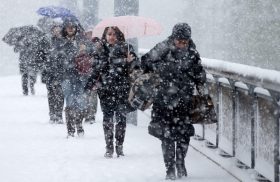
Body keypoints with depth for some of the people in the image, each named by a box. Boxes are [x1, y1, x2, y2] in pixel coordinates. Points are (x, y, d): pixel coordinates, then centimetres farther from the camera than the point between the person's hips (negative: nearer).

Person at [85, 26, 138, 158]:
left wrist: (130, 62, -19)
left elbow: (134, 68, 2)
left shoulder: (126, 48, 4)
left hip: (122, 88, -1)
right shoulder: (101, 49, 8)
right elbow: (96, 69, 13)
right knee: (107, 117, 0)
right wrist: (89, 86, 9)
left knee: (121, 116, -2)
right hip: (105, 89, 1)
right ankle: (109, 147, 7)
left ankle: (119, 146, 8)